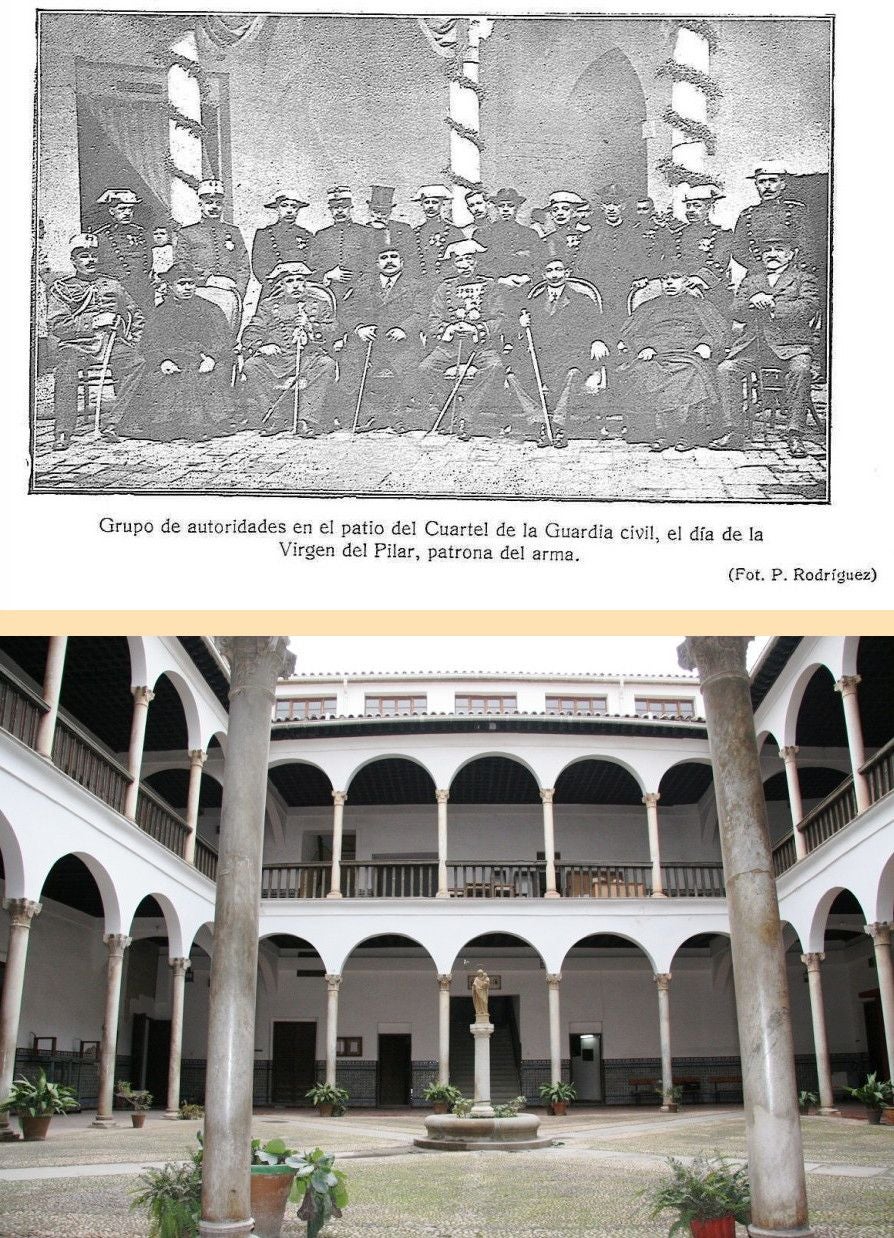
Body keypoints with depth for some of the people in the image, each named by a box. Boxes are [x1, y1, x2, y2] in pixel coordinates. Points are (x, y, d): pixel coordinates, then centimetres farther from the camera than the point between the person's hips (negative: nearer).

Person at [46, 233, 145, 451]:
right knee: (66, 369, -36)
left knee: (135, 362, -31)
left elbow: (136, 315, 28)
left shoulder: (112, 285, 22)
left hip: (112, 344, 2)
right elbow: (56, 325, 0)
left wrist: (131, 340, 9)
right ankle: (62, 433, -29)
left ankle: (111, 423, -27)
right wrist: (93, 322, -9)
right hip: (75, 345, -2)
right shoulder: (60, 289, 13)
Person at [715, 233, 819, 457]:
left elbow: (808, 307, -3)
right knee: (726, 369, -22)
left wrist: (772, 308, -8)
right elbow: (736, 310, 13)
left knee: (800, 369, -33)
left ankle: (795, 434, -29)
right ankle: (733, 432, -17)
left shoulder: (804, 278, 16)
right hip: (750, 343, 3)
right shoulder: (751, 280, 27)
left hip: (789, 343, -3)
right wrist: (754, 301, -9)